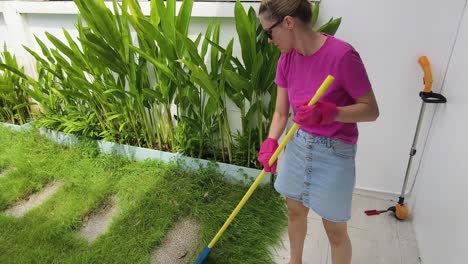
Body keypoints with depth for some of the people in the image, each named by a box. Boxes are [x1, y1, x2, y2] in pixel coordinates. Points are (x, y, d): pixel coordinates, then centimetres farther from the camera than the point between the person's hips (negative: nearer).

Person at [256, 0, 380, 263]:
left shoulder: (342, 55, -23)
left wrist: (328, 113, -31)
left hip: (334, 152, -6)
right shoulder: (287, 59, -3)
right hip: (298, 144, 6)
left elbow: (371, 110, -16)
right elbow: (281, 112, 1)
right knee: (295, 212, 21)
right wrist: (270, 143, -14)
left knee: (335, 229, 10)